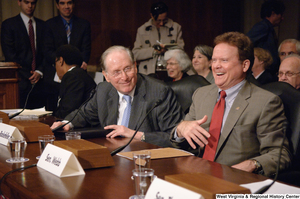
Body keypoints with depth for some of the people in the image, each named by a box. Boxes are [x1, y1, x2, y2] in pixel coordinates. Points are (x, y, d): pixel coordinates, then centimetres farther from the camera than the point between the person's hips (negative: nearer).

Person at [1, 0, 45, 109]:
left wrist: (40, 72, -4)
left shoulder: (42, 25, 15)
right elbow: (9, 54, -3)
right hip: (21, 81, -3)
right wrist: (28, 75, -8)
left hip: (39, 79, 3)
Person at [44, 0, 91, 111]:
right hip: (55, 79, -1)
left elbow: (86, 49, 5)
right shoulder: (50, 25, 8)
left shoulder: (84, 25, 13)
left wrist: (81, 63, -18)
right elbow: (48, 52, -2)